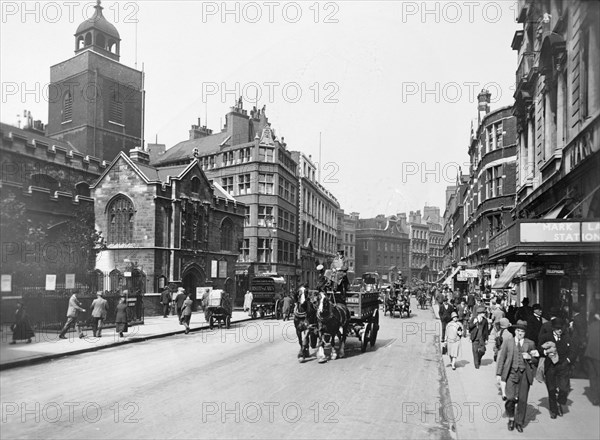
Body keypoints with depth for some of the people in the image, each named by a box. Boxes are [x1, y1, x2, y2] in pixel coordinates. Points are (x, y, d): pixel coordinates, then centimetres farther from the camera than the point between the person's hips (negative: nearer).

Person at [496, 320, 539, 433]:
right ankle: (511, 418, 16)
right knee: (511, 398, -9)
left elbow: (536, 361, 15)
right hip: (512, 373, -1)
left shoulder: (530, 343, 9)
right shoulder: (507, 342, 5)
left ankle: (519, 422, 22)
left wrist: (530, 357, -7)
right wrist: (498, 373, -1)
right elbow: (501, 358, 4)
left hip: (525, 374, 2)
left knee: (522, 400, 4)